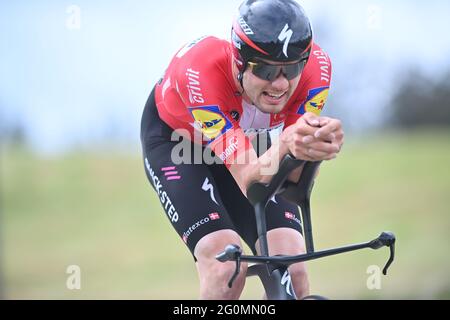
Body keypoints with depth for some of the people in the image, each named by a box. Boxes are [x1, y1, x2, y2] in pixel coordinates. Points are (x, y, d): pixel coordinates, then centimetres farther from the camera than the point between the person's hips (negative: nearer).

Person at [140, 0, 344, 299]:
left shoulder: (315, 66, -31)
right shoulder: (200, 70, -40)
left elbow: (295, 179, -32)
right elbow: (248, 181, -43)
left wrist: (322, 143, -54)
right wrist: (286, 143, -64)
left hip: (250, 140, 3)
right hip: (175, 138, -3)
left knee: (291, 269, -16)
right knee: (227, 266, -26)